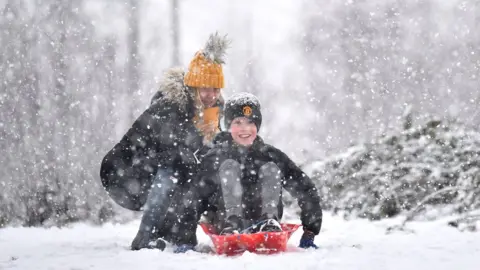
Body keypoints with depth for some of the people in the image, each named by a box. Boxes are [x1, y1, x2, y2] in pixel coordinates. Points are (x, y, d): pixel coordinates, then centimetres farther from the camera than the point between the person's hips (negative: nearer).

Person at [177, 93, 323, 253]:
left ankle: (270, 223, -26)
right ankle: (232, 224, -34)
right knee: (229, 166, -16)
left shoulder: (271, 156, 3)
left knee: (270, 168, -10)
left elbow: (306, 190, 5)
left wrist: (309, 233, -3)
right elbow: (195, 198, -6)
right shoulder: (216, 157, 0)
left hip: (261, 231, 1)